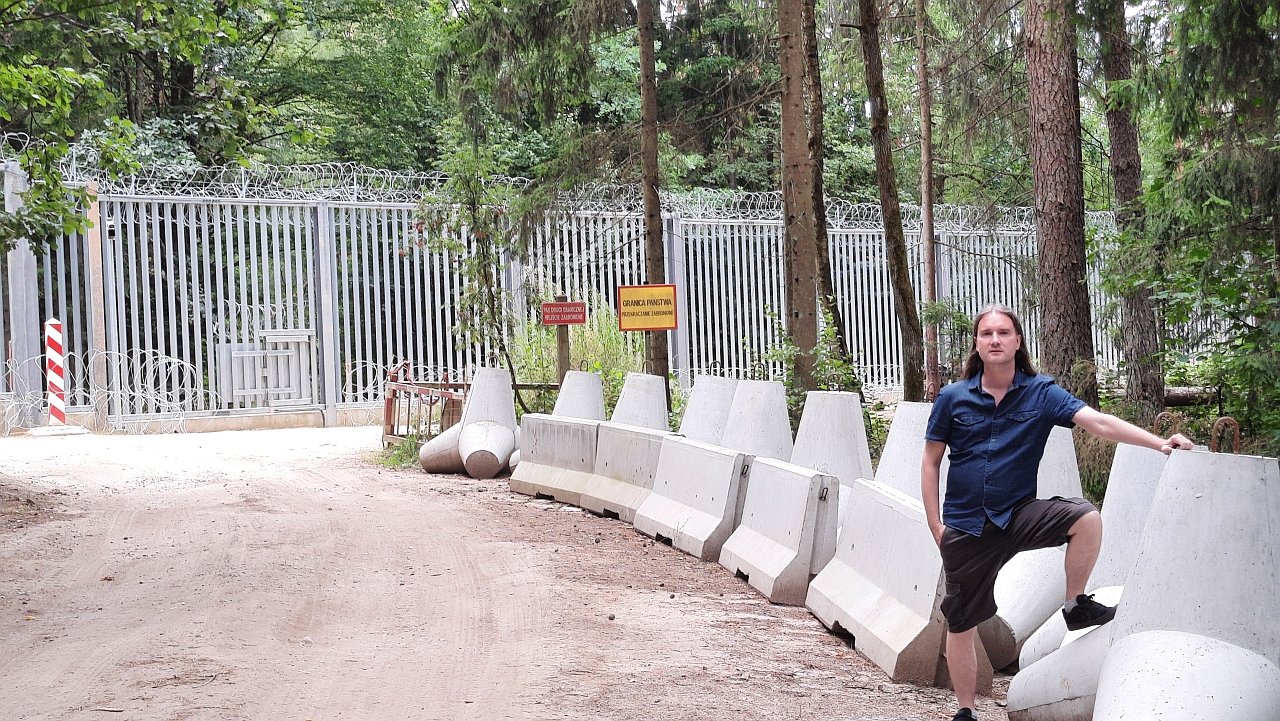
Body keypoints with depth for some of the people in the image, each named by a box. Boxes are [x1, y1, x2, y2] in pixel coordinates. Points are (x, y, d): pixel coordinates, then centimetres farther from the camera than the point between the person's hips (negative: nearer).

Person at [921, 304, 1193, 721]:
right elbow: (930, 462, 3)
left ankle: (1075, 606, -3)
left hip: (1019, 514, 0)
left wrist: (1158, 443, -30)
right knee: (960, 625, 5)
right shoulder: (953, 398, -3)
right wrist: (935, 524, -3)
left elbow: (1097, 421, -17)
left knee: (1086, 519, -26)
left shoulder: (1041, 393, -4)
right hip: (965, 527, 0)